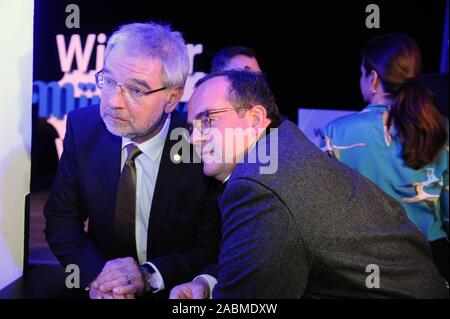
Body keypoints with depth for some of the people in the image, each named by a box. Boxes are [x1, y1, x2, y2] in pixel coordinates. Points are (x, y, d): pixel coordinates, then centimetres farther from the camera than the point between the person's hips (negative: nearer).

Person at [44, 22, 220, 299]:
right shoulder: (83, 127, -8)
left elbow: (212, 248, -7)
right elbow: (61, 220, -1)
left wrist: (150, 275, -20)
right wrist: (95, 274, -16)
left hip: (174, 293, -1)